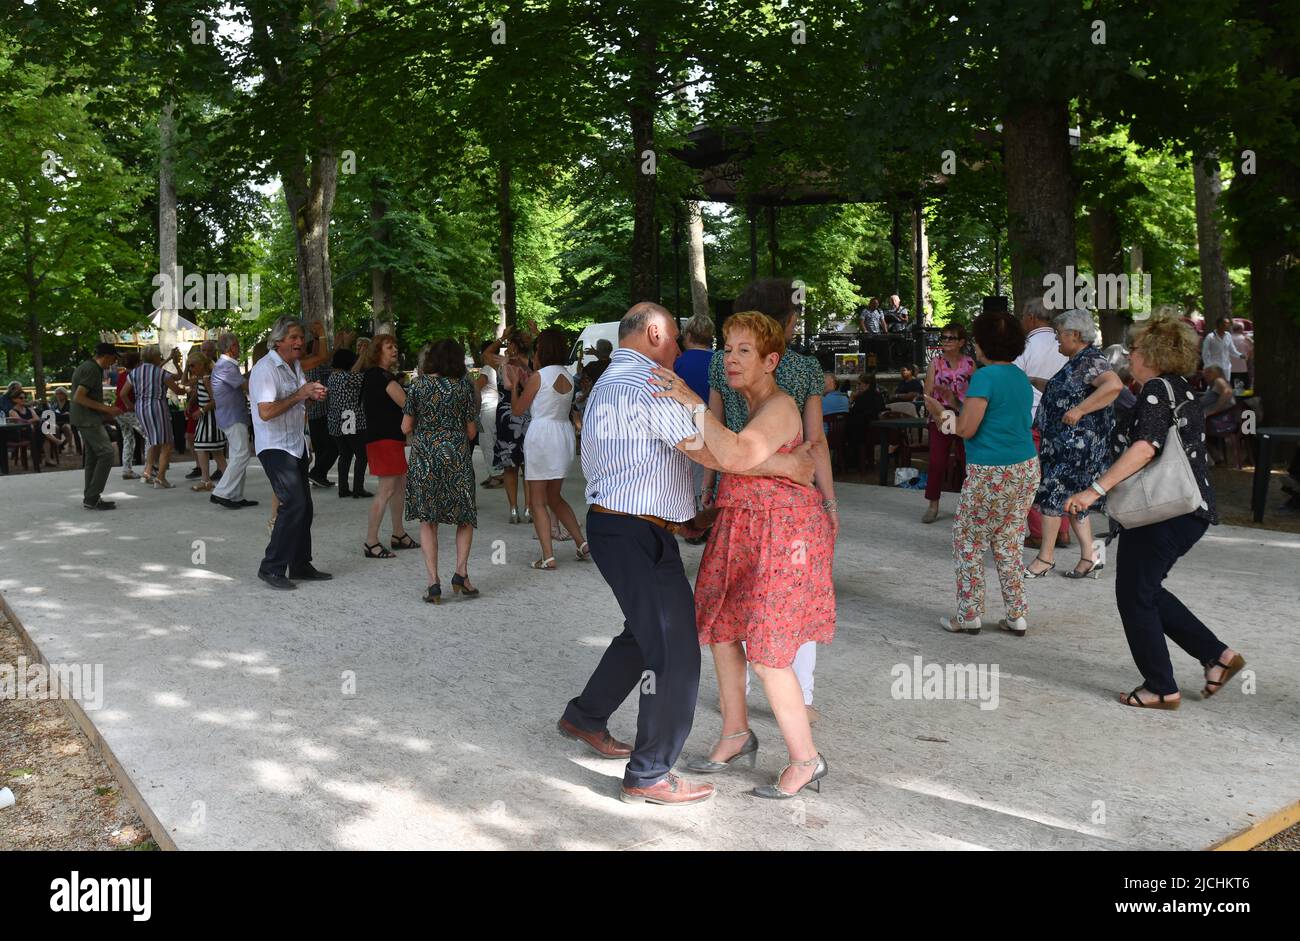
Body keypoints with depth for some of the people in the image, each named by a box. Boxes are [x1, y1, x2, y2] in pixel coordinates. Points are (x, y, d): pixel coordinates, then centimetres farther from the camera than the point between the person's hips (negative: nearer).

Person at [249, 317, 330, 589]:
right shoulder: (265, 368, -16)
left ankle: (300, 565, 21)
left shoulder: (295, 365, 13)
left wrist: (312, 394, 8)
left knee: (304, 506, 11)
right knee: (294, 504, -17)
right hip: (275, 446, -9)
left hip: (296, 444, 9)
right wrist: (300, 395, -22)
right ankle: (271, 568, -9)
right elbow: (266, 412, -26)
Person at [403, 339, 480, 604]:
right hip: (457, 457, 0)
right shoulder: (463, 386, -1)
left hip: (424, 456, 1)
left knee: (427, 520, 7)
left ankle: (433, 582, 0)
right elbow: (471, 431, 2)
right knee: (465, 517, 14)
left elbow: (406, 427, 1)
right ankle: (461, 572, 0)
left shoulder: (418, 384, -1)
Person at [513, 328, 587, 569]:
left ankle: (548, 557, -2)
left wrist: (514, 385, 11)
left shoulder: (538, 376, -11)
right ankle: (582, 543, 13)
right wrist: (524, 383, 22)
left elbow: (517, 409, -3)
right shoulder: (567, 376, 7)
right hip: (564, 434, 7)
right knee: (554, 496, 20)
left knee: (539, 501, 1)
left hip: (541, 434, -7)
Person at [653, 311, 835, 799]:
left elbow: (737, 456, -34)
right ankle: (736, 734, 34)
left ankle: (806, 760, 11)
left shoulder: (779, 408, -18)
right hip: (741, 530, 10)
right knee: (719, 629, 16)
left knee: (766, 654, -6)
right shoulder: (750, 405, 11)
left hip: (781, 535, -10)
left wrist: (692, 403, -29)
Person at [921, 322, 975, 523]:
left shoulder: (969, 364, 1)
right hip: (939, 418, 0)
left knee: (968, 460, 5)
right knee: (936, 461, -2)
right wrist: (936, 414, -15)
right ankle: (933, 505, 7)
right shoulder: (935, 363, 0)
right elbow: (927, 393, -3)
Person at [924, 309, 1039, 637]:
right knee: (1008, 544, 15)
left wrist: (940, 413, 2)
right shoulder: (1021, 378, 11)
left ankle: (969, 616, 11)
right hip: (1026, 468, 8)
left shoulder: (985, 377, -14)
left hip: (991, 474, -8)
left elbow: (966, 429, -16)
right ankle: (1017, 616, 17)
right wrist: (958, 410, 21)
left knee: (968, 543, 6)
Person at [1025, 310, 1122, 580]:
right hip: (1065, 442, 10)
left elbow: (1114, 385, -32)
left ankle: (1046, 557, 4)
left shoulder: (1090, 360, -15)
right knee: (1072, 499, 11)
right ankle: (1089, 559, 15)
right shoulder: (1076, 362, 16)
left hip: (1077, 443, -10)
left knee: (1053, 495, -5)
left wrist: (1079, 410, -31)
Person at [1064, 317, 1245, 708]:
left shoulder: (1157, 389, -13)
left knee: (1135, 596, 2)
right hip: (1192, 512, 9)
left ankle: (1161, 688, 8)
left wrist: (1096, 489, -32)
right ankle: (1217, 654, 17)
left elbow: (1145, 448, -27)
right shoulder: (1183, 391, 16)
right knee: (1146, 591, 19)